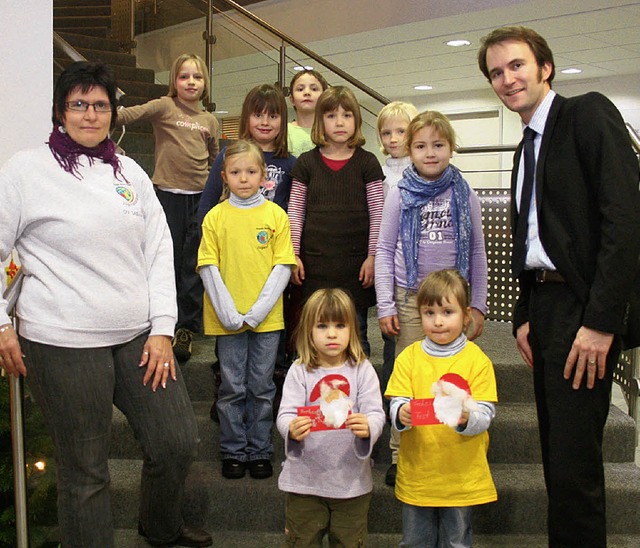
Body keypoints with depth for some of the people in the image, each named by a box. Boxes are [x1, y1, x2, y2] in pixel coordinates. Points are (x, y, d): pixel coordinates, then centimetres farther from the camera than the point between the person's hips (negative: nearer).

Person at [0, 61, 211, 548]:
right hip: (63, 344, -4)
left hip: (139, 337, 5)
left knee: (179, 442, 11)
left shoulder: (129, 171, 9)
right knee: (85, 471, 5)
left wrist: (163, 328, 1)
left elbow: (159, 251, 7)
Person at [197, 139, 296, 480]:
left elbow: (282, 266, -2)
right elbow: (208, 267, -1)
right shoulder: (215, 217, 1)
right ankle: (233, 452, 21)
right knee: (232, 387, 6)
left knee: (261, 386, 8)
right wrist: (228, 312, -11)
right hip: (227, 319, 0)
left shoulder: (276, 215, 1)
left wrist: (258, 311, -11)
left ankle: (260, 451, 22)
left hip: (266, 318, 0)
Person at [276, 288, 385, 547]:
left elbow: (376, 414, -12)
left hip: (351, 480, 0)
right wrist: (292, 429, -34)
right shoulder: (299, 371, -4)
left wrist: (367, 428, -34)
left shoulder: (362, 370, -4)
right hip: (305, 478, 0)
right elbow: (285, 415, -12)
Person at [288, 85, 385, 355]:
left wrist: (372, 257, -3)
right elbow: (295, 212, 7)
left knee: (355, 332, 6)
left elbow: (377, 214, 2)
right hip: (315, 261, 1)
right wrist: (293, 254, 2)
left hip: (355, 261, -1)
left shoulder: (367, 163, 2)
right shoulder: (307, 163, 5)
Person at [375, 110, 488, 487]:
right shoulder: (400, 196, 2)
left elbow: (477, 253, 9)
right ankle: (400, 455, 13)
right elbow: (384, 251, 3)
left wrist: (478, 306, 6)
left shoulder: (465, 195, 5)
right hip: (410, 297, -1)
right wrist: (386, 305, -3)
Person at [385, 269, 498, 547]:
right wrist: (402, 415, -27)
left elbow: (485, 415, -9)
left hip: (462, 475, -1)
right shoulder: (409, 357, 1)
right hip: (416, 473, 1)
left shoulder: (477, 360, -4)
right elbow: (397, 404, -5)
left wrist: (465, 418, -29)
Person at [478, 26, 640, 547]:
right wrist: (524, 317, 10)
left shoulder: (589, 113, -6)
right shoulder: (527, 148, 19)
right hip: (544, 306, 8)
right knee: (556, 452, 14)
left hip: (582, 309, -8)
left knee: (573, 463, -6)